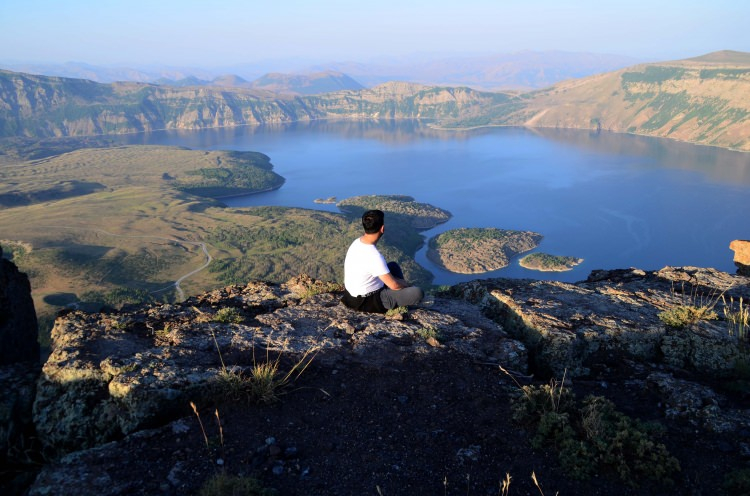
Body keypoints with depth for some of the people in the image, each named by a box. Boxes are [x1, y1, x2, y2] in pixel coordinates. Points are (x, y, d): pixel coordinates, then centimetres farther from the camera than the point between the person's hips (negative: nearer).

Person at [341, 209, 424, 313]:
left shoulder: (357, 242, -3)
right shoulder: (374, 256, -30)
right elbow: (394, 285, -24)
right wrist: (405, 284, -1)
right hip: (368, 302, -9)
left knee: (393, 266, 25)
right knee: (418, 293, -18)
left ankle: (402, 300, 21)